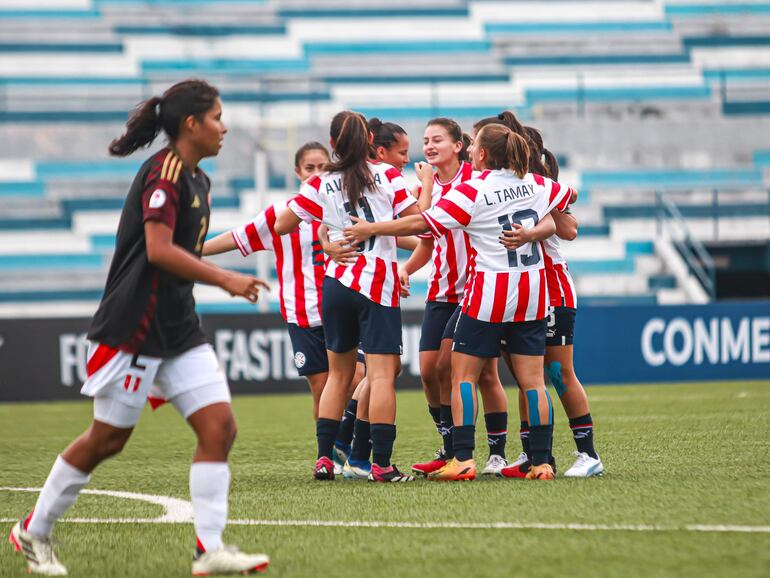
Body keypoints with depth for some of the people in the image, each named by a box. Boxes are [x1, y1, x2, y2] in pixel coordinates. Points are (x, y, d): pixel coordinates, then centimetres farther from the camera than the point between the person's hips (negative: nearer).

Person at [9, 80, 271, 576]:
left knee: (219, 425, -4)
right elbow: (159, 250, -24)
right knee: (107, 439, 1)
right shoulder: (164, 172, -15)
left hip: (177, 326, 9)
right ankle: (34, 531, 18)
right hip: (135, 326, -9)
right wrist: (225, 279, -23)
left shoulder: (196, 180, 14)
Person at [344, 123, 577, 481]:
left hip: (489, 295, -5)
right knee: (532, 380, 5)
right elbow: (569, 195, 25)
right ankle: (541, 462, 0)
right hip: (532, 295, 5)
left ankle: (463, 460, -6)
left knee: (463, 374, 3)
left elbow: (422, 224, -13)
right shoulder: (535, 184, 5)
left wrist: (371, 229, -5)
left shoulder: (472, 190, -11)